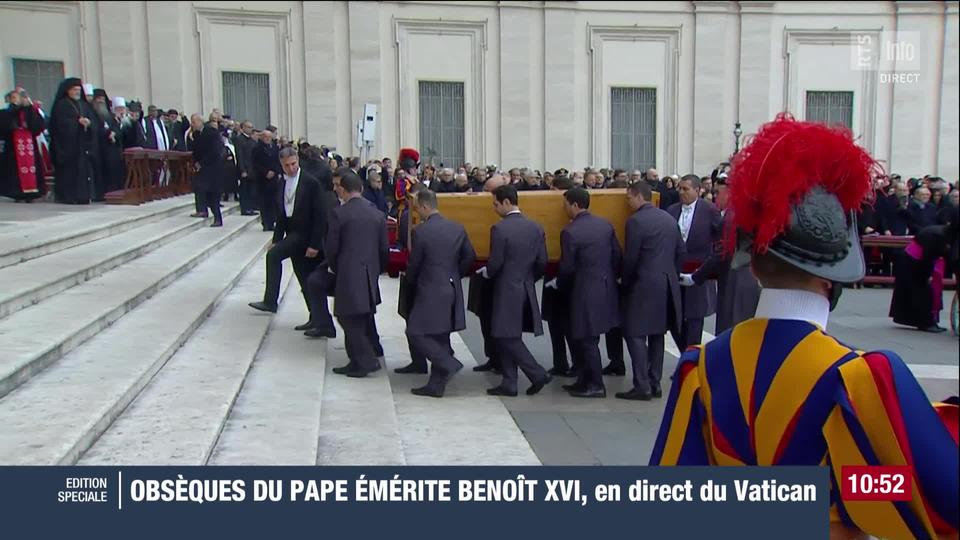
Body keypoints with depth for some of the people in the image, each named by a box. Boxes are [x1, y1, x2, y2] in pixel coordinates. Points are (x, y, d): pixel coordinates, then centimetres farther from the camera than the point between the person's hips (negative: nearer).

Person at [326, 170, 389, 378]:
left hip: (349, 274, -6)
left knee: (349, 317, -1)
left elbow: (332, 247, -6)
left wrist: (335, 268, 12)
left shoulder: (339, 213, -9)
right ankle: (371, 352, 25)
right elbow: (384, 249, 8)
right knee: (365, 316, 19)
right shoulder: (377, 214, 6)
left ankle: (365, 360, -5)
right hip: (370, 274, 6)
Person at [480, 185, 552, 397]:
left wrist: (487, 272, 6)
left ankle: (537, 373, -3)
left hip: (506, 289, -7)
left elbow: (495, 263, -15)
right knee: (509, 337, 14)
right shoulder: (536, 227, 4)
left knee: (507, 337, 2)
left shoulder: (499, 229, -15)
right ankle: (509, 383, 16)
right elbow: (542, 262, 5)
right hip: (527, 289, 7)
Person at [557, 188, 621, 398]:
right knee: (588, 339, 17)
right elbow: (617, 256, 8)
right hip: (606, 287, 8)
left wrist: (561, 286, 7)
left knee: (586, 339, 3)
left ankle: (596, 385, 9)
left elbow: (567, 268, -12)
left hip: (585, 291, -8)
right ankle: (586, 380, 25)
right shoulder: (605, 224, 5)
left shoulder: (570, 232, -15)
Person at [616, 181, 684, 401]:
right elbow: (681, 251, 11)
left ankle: (642, 386, -4)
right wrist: (673, 275, 19)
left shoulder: (635, 221, -12)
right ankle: (655, 383, 18)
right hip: (668, 284, 8)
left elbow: (630, 258, -13)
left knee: (635, 334, -2)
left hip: (644, 284, -8)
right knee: (657, 334, 14)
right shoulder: (669, 218, 10)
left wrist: (625, 282, 1)